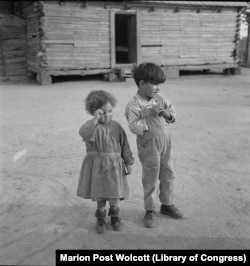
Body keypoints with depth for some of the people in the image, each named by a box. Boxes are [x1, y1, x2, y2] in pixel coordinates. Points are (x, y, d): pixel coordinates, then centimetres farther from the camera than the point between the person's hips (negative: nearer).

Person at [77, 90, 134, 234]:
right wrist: (95, 120, -40)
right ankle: (101, 219, 27)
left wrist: (129, 162, 7)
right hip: (97, 166, -2)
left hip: (114, 165, 2)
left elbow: (124, 145, 6)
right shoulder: (91, 125, -8)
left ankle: (115, 217, 32)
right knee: (99, 196, 8)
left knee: (114, 196, 8)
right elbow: (84, 134, -33)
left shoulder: (116, 126, 1)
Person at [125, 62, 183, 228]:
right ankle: (150, 211, 24)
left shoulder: (160, 98, 1)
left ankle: (167, 204, 37)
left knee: (168, 175, 17)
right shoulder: (133, 105, -18)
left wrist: (167, 114, -13)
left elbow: (173, 111, 9)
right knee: (150, 179, 7)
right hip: (148, 146, -6)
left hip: (165, 143, 6)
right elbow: (134, 127, -25)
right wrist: (150, 116, -29)